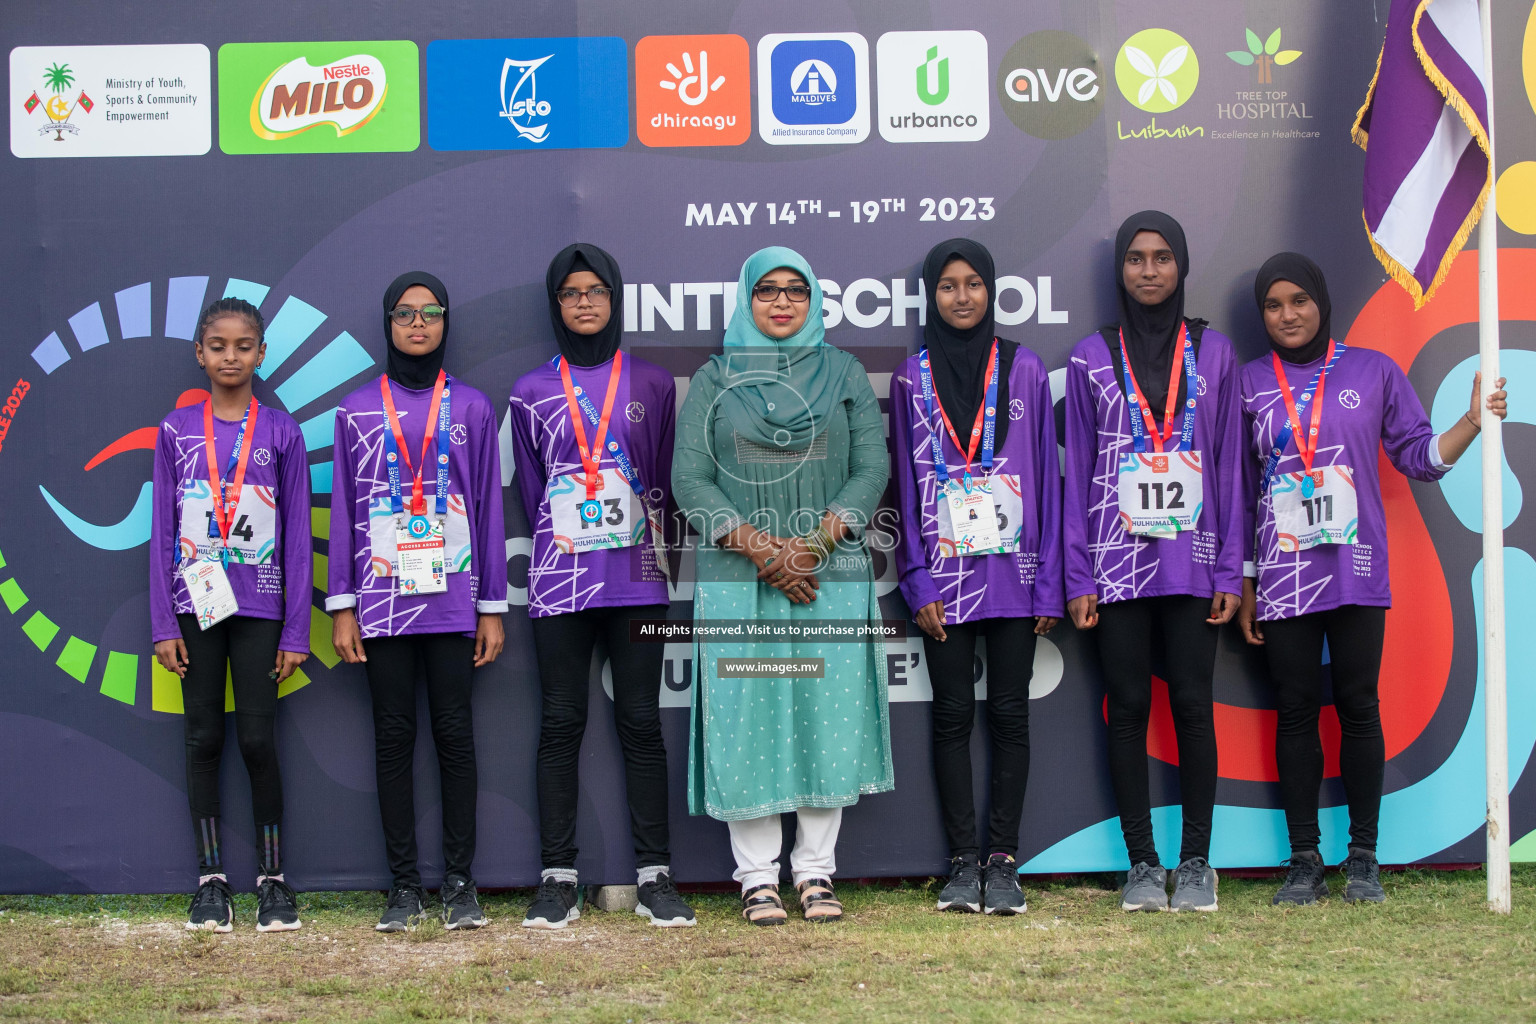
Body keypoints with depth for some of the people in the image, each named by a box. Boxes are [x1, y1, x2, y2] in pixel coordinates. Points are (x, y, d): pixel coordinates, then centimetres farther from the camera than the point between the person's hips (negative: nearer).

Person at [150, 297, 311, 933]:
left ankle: (272, 879, 9)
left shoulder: (281, 432, 2)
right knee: (204, 737, 5)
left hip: (258, 607, -1)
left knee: (258, 738, -2)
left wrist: (295, 631, -2)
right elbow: (163, 532, 5)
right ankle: (211, 879, 11)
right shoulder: (176, 431, 5)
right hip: (195, 604, 1)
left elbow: (296, 535, 2)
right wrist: (164, 625, -1)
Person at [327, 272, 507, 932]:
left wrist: (493, 606, 3)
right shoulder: (357, 410, 8)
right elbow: (344, 509, 7)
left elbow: (488, 507, 7)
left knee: (454, 734, 0)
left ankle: (460, 883, 6)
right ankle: (404, 885, 7)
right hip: (382, 600, 0)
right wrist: (342, 607, 0)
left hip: (453, 599, 0)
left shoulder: (471, 408, 8)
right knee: (394, 737, 2)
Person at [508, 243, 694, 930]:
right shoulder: (531, 392, 10)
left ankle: (655, 877, 3)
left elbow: (665, 479, 10)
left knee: (641, 721, 0)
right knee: (560, 724, 0)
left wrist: (655, 550, 5)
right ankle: (557, 880, 3)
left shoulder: (653, 385, 10)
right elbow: (530, 489, 12)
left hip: (637, 579, 0)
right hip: (559, 582, 0)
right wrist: (559, 546, 6)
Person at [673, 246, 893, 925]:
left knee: (829, 714, -1)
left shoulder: (845, 374, 11)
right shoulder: (714, 380, 9)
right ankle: (757, 876, 4)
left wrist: (814, 543, -10)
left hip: (832, 574, 1)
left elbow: (872, 468, 4)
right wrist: (760, 548, -11)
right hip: (737, 580, -1)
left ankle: (816, 871, 8)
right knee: (747, 719, -3)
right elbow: (690, 477, 1)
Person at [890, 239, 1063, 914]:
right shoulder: (911, 379, 6)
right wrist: (918, 585, -3)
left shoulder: (1024, 370, 5)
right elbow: (906, 485, 5)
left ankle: (1003, 860, 6)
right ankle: (963, 862, 7)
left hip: (1012, 573, 0)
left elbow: (1046, 478, 5)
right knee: (953, 715, 2)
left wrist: (1048, 581, 0)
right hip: (944, 577, 0)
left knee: (1009, 714, 1)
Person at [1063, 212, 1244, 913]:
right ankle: (1142, 863, 9)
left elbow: (1228, 465, 7)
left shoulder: (1213, 354, 8)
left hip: (1192, 560, 0)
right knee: (1129, 706, 2)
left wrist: (1230, 570, 1)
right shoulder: (1092, 357, 6)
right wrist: (1078, 577, -1)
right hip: (1117, 561, 0)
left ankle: (1196, 862, 8)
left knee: (1192, 705, 0)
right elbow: (1078, 471, 5)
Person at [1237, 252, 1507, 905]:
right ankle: (1305, 859, 9)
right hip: (1282, 577, 1)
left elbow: (1418, 455, 7)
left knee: (1358, 706, -1)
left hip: (1358, 573, 0)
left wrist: (1473, 422, -10)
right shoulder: (1250, 383, 8)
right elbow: (1241, 491, 9)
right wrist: (1244, 587, 7)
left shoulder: (1374, 371, 7)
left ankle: (1363, 858, 7)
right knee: (1295, 711, 1)